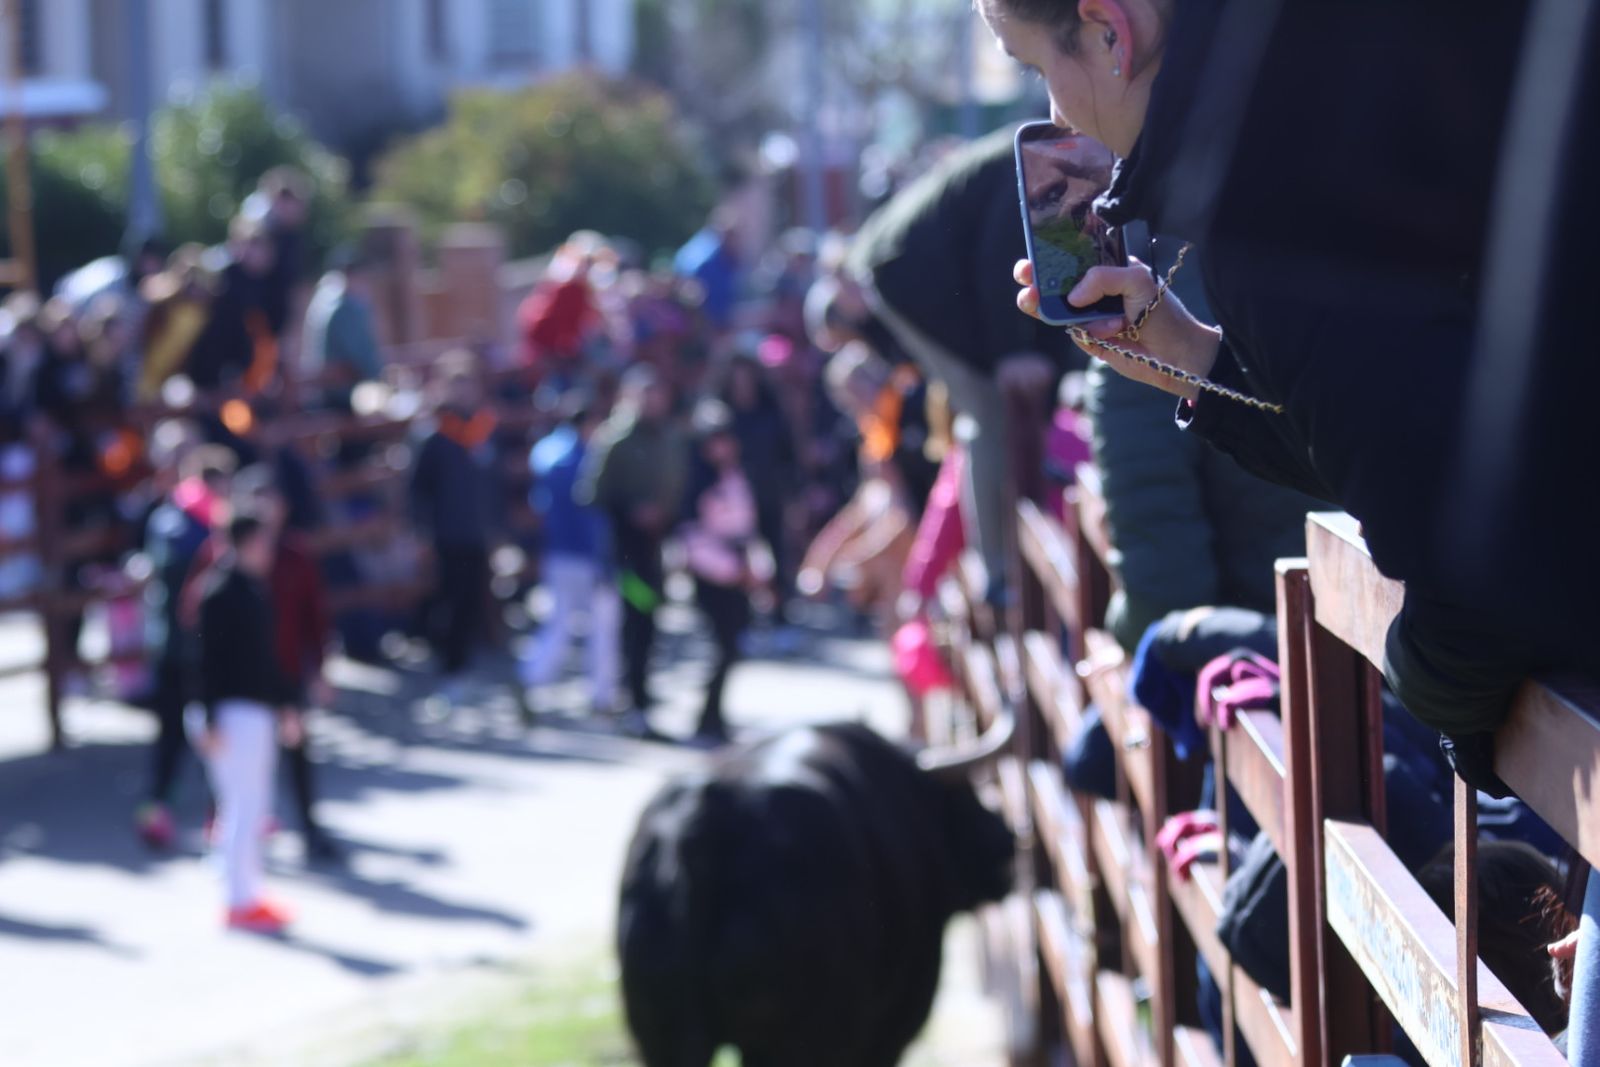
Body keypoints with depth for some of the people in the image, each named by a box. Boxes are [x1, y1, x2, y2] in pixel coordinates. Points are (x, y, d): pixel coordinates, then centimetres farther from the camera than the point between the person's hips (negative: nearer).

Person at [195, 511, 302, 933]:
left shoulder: (255, 590, 14)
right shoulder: (222, 593, -14)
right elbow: (210, 657, -17)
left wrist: (285, 704, 23)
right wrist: (210, 720, -20)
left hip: (260, 708, 9)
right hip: (234, 711, -9)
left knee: (254, 807, 14)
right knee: (244, 807, -6)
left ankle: (248, 894, 22)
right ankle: (241, 902, -1)